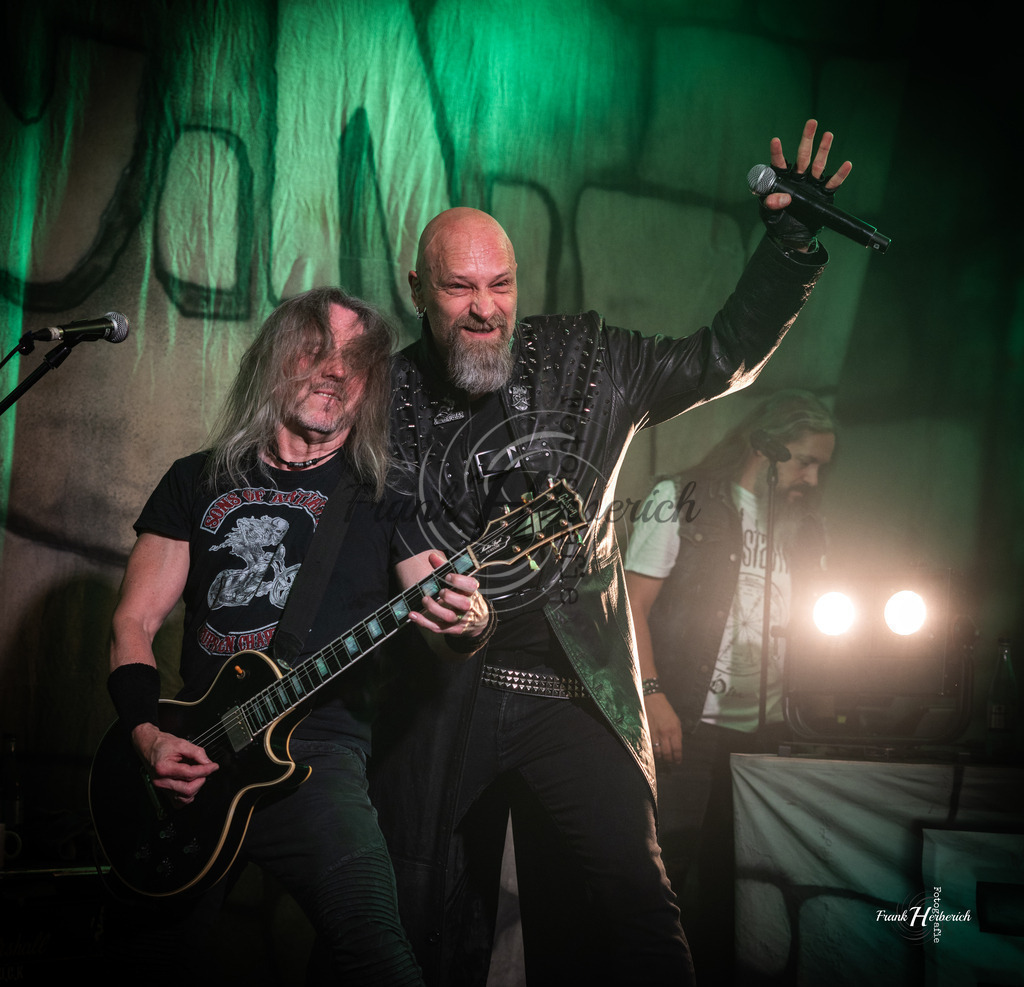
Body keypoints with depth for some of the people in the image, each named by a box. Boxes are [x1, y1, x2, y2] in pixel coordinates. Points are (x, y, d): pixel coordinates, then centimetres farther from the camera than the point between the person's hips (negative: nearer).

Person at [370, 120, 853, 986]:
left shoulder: (584, 360, 7)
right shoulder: (389, 392, 4)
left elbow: (722, 360, 12)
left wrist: (792, 244, 4)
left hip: (575, 694, 0)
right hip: (438, 705, 0)